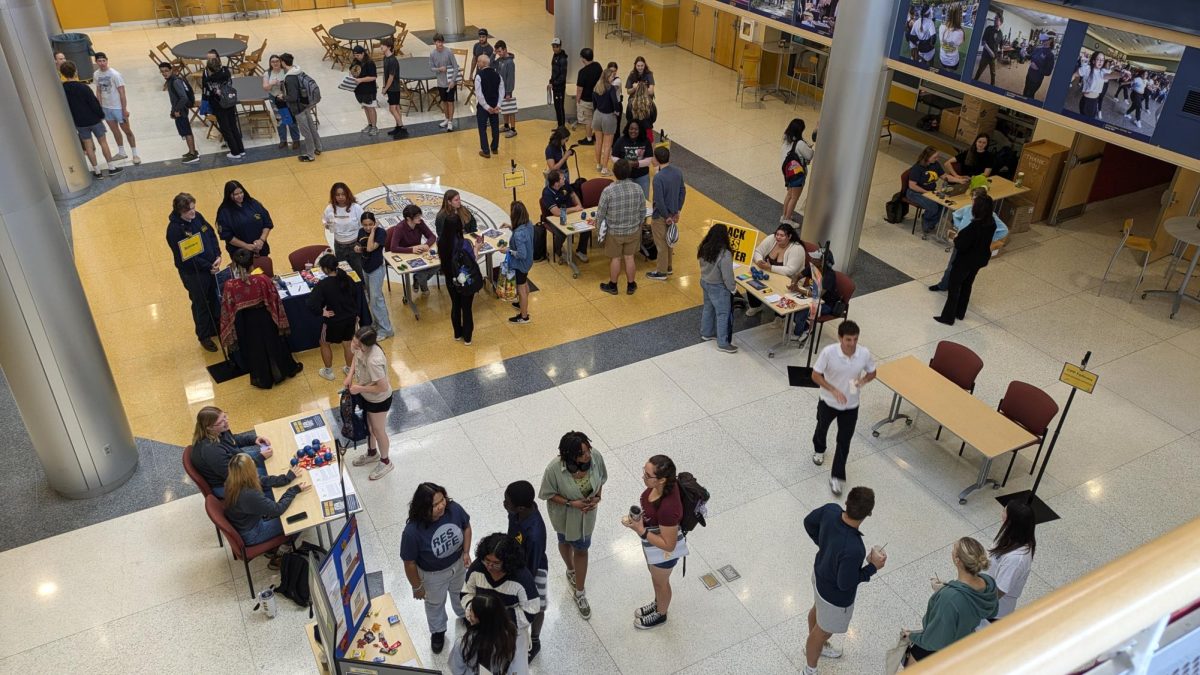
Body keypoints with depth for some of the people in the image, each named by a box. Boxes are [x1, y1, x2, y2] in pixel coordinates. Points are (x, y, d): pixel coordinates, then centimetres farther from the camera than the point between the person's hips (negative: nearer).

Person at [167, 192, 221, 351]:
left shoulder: (197, 217, -5)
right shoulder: (174, 229, -24)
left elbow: (212, 235, 3)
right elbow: (186, 257, -22)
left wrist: (218, 256, -10)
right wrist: (209, 267, -17)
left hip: (212, 267, 6)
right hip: (193, 274, -6)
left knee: (216, 298, 21)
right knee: (201, 304, 12)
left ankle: (217, 328, 44)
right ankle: (204, 336, 32)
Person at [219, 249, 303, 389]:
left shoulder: (229, 286, -24)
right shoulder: (263, 280, -24)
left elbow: (227, 311, -12)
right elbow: (275, 302, -11)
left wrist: (231, 336, 3)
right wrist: (280, 323, 6)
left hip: (245, 324, 0)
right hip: (265, 320, 0)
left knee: (255, 350, 23)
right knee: (274, 345, 26)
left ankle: (263, 379, 42)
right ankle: (288, 369, 49)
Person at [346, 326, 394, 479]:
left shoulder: (374, 361, -43)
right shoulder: (360, 346, -20)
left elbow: (383, 387, -34)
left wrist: (359, 389, -24)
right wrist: (350, 376, -8)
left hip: (378, 400, -8)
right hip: (365, 396, 8)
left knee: (378, 430, 16)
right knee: (368, 426, 29)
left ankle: (385, 462, 43)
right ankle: (372, 453, 57)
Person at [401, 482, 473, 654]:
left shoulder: (454, 509, -30)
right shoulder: (412, 531, -39)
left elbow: (466, 527, -5)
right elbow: (410, 563, -22)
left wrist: (466, 552, -11)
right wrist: (417, 587, -9)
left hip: (458, 564, 3)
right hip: (434, 574, -3)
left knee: (459, 593, 33)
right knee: (435, 603, 28)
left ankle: (464, 616, 66)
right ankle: (438, 631, 59)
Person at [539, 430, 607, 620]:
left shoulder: (596, 456, -28)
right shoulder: (554, 469, -38)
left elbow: (600, 478, -6)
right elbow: (548, 494, -20)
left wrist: (597, 497, -20)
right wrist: (571, 503, -29)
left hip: (586, 514, 2)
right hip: (565, 516, -2)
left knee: (581, 549, 18)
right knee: (566, 542, 28)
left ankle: (580, 593, 39)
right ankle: (571, 570, 61)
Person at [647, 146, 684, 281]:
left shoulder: (659, 177, -26)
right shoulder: (678, 172, -3)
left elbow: (659, 201, -26)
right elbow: (683, 192, 5)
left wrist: (666, 217, -15)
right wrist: (677, 211, 10)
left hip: (661, 217, -7)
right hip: (673, 214, 7)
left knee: (661, 244, 8)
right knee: (669, 241, 23)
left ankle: (661, 272, 21)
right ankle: (668, 267, 38)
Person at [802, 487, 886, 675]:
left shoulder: (830, 510, -27)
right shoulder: (853, 550, -45)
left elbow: (809, 522, -5)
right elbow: (845, 584, -29)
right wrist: (873, 567, -18)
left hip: (820, 573, 7)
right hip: (836, 597, -7)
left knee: (817, 609, 35)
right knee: (823, 631, 22)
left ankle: (814, 645, 66)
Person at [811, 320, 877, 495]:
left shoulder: (864, 353, -20)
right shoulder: (828, 352, -28)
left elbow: (872, 372, -1)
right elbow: (815, 376, -18)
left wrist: (864, 379, -24)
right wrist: (834, 390, -28)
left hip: (851, 405, 1)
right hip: (828, 402, 0)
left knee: (844, 442, 6)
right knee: (822, 428, 27)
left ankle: (836, 477, 23)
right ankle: (819, 449, 61)